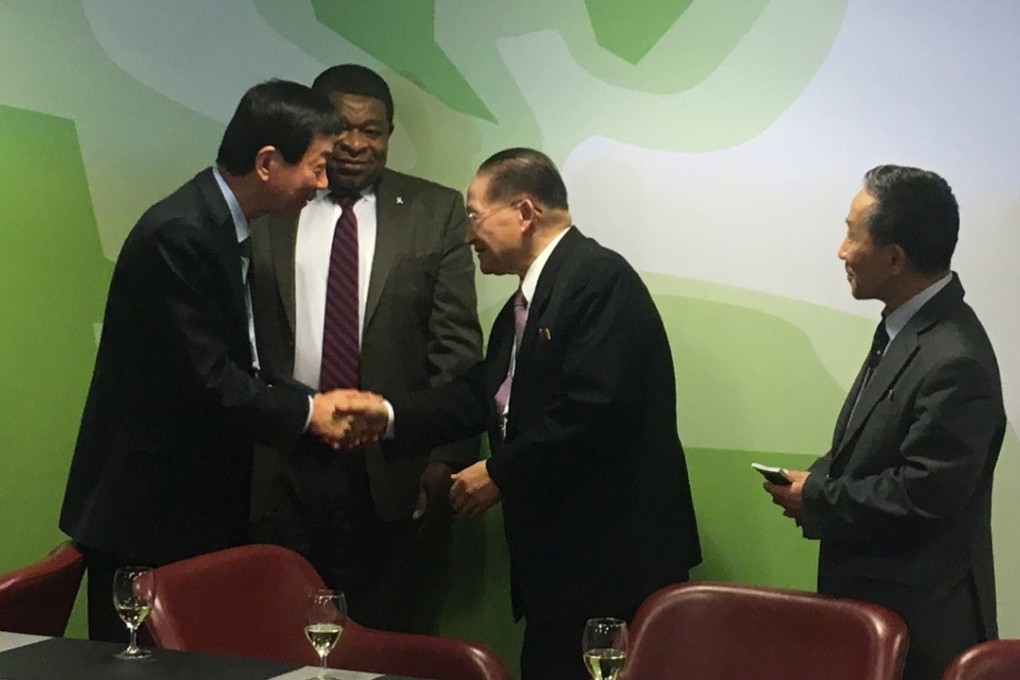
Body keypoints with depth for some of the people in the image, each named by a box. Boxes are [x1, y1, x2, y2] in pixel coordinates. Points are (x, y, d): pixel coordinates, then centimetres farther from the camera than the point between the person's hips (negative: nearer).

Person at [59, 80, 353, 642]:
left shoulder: (223, 228, 9)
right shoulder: (179, 235, -20)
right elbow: (206, 381, -23)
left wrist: (315, 403, 0)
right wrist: (307, 412, -11)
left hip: (198, 505, 9)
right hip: (146, 512, -9)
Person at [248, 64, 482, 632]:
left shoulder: (436, 213, 5)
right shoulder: (264, 210, 6)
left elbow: (457, 345, 1)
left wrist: (445, 456, -6)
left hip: (395, 467, 0)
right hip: (281, 465, 1)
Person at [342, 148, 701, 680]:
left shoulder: (600, 278, -15)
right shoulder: (524, 303, 16)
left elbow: (592, 406, -24)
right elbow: (480, 394, 15)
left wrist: (500, 473, -15)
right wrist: (390, 415, 2)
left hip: (615, 553, -10)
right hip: (557, 555, 10)